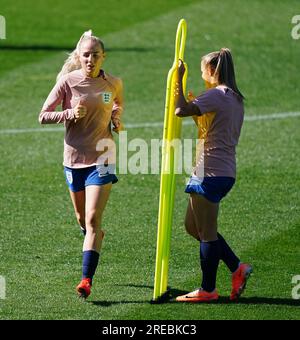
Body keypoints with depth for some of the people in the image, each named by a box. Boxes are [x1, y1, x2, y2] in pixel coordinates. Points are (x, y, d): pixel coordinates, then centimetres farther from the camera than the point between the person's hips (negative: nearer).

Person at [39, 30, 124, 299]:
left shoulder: (113, 84, -1)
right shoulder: (68, 82, -6)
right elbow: (44, 116, -4)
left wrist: (116, 118, 1)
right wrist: (70, 114, -20)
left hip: (102, 158, -2)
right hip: (74, 157, 2)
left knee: (92, 219, -13)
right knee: (82, 218, 17)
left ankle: (87, 280, -17)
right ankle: (96, 236, 53)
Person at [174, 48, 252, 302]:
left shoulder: (216, 95, -14)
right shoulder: (235, 98, 16)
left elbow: (180, 111, -24)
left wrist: (178, 80, -11)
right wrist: (196, 107, 18)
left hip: (211, 173, -10)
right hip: (225, 172, 10)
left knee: (207, 233, 0)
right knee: (192, 226, 18)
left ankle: (208, 290, 7)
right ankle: (237, 268, 17)